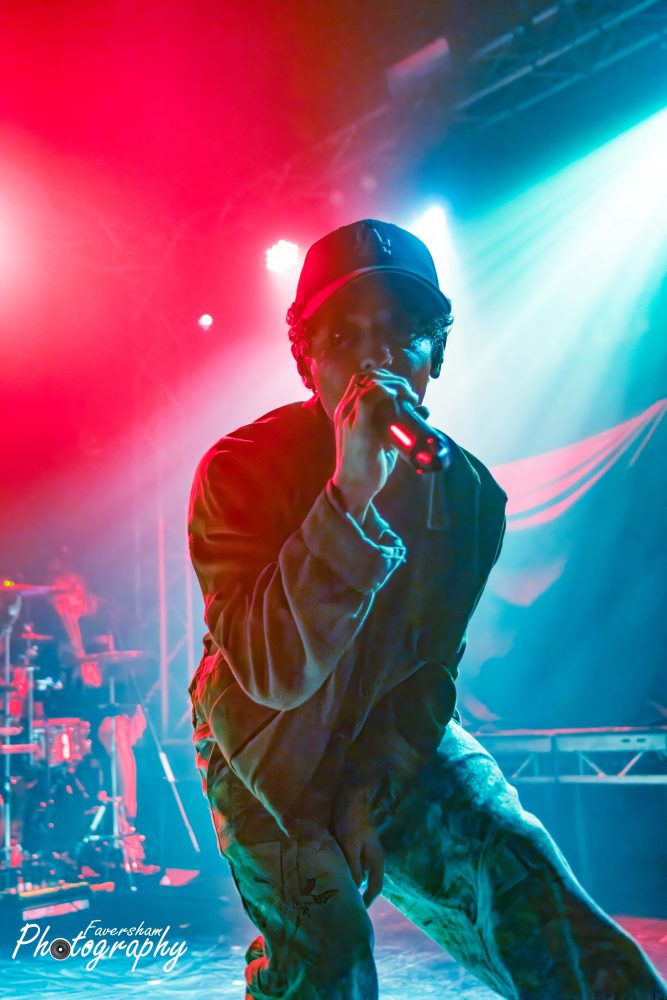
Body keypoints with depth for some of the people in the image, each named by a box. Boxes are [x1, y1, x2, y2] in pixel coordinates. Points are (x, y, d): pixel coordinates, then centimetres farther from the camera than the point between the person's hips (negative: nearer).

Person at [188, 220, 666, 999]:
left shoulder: (469, 495, -10)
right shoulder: (238, 470, -21)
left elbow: (430, 673, -1)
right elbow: (273, 673, -31)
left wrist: (366, 803, -11)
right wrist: (350, 496, -42)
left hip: (395, 737, 3)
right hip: (265, 751, -2)